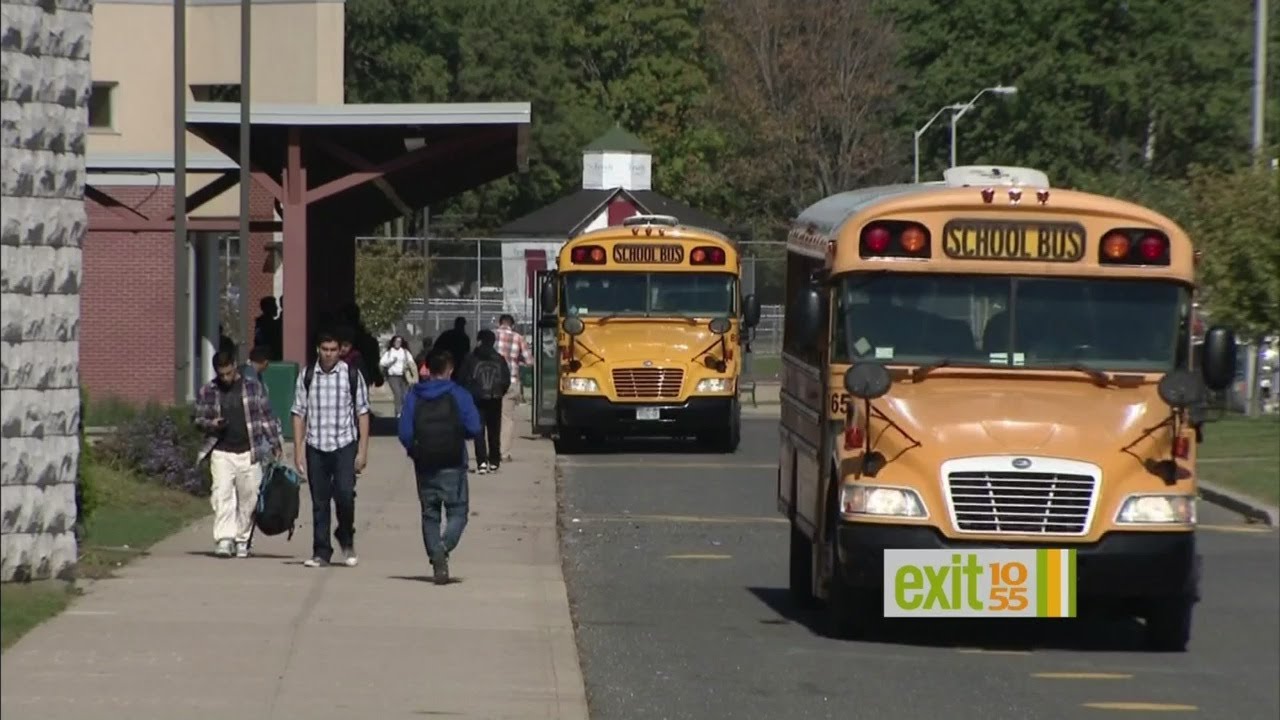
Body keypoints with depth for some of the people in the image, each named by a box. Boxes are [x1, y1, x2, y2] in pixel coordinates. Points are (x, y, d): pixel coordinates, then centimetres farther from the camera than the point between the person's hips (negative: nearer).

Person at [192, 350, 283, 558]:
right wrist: (210, 424, -9)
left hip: (249, 453, 0)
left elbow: (267, 418, 8)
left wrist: (276, 445, 4)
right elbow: (196, 418, 12)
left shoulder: (254, 387, 5)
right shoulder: (206, 392, 5)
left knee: (248, 498, 2)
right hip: (221, 453, 0)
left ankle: (242, 541, 14)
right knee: (222, 495, -14)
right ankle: (224, 539, -19)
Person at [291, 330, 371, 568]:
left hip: (345, 444, -2)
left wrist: (363, 450, -1)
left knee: (345, 494, -14)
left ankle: (346, 539, 12)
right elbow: (299, 414, 6)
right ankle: (321, 552, 12)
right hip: (315, 447, 2)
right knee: (319, 502, 4)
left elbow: (362, 413, 3)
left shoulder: (352, 376, 1)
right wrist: (298, 450, 1)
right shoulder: (307, 376, 4)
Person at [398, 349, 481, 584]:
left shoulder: (414, 397, 1)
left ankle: (436, 562, 6)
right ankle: (444, 547, -25)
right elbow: (474, 428, -9)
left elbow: (405, 432, -5)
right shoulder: (458, 395, -6)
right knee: (458, 512, 2)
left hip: (424, 465, 3)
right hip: (452, 465, -3)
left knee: (430, 514, 12)